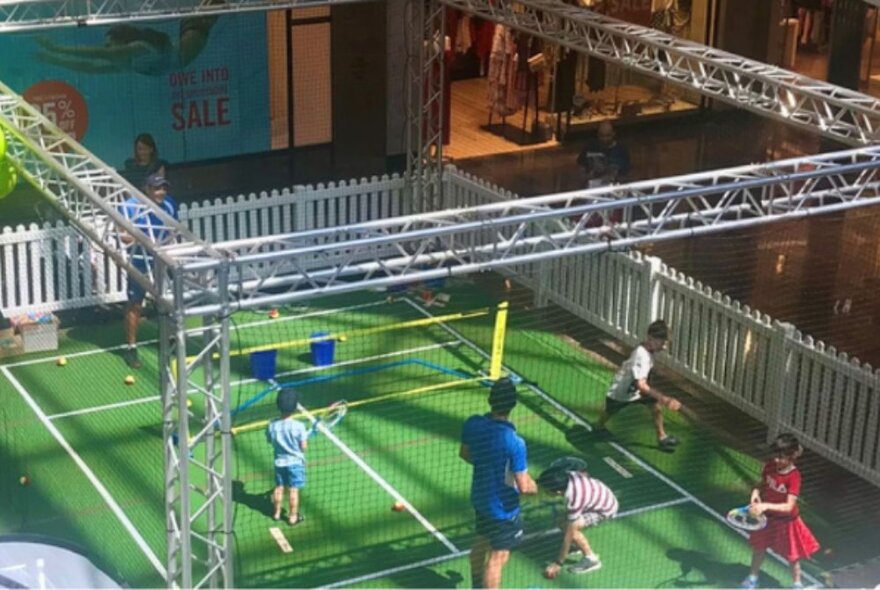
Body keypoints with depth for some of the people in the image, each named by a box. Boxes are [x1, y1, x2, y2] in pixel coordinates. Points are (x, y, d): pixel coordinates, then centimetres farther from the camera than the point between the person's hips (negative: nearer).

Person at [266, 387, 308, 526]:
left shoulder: (272, 425, -13)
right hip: (295, 462, -4)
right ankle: (293, 516, 16)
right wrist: (305, 438, 4)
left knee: (279, 487, 19)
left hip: (279, 462, 4)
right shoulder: (298, 426, -23)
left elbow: (270, 441, 2)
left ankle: (277, 512, 33)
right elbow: (304, 447, -16)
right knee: (293, 490, 7)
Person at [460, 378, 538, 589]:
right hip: (504, 508, -7)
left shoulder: (473, 424, -15)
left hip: (480, 497, 7)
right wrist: (539, 488, -5)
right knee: (497, 558, 9)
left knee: (481, 543, 29)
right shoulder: (514, 443, -33)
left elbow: (464, 453, 6)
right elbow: (524, 486, -28)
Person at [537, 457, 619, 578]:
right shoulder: (567, 474, -23)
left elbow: (568, 535, -29)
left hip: (606, 509, -8)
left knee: (570, 527, -23)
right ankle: (583, 548, 20)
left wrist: (558, 563, -21)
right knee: (564, 523, 0)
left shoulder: (573, 502, -38)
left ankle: (591, 559, -6)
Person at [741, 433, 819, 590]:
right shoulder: (770, 466, -15)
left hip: (785, 521, -5)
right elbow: (762, 483, 5)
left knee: (792, 555, 15)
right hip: (767, 517, 5)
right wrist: (756, 491, -17)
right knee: (759, 547, 23)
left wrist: (765, 506, -44)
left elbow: (789, 507, -34)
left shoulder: (794, 477, -31)